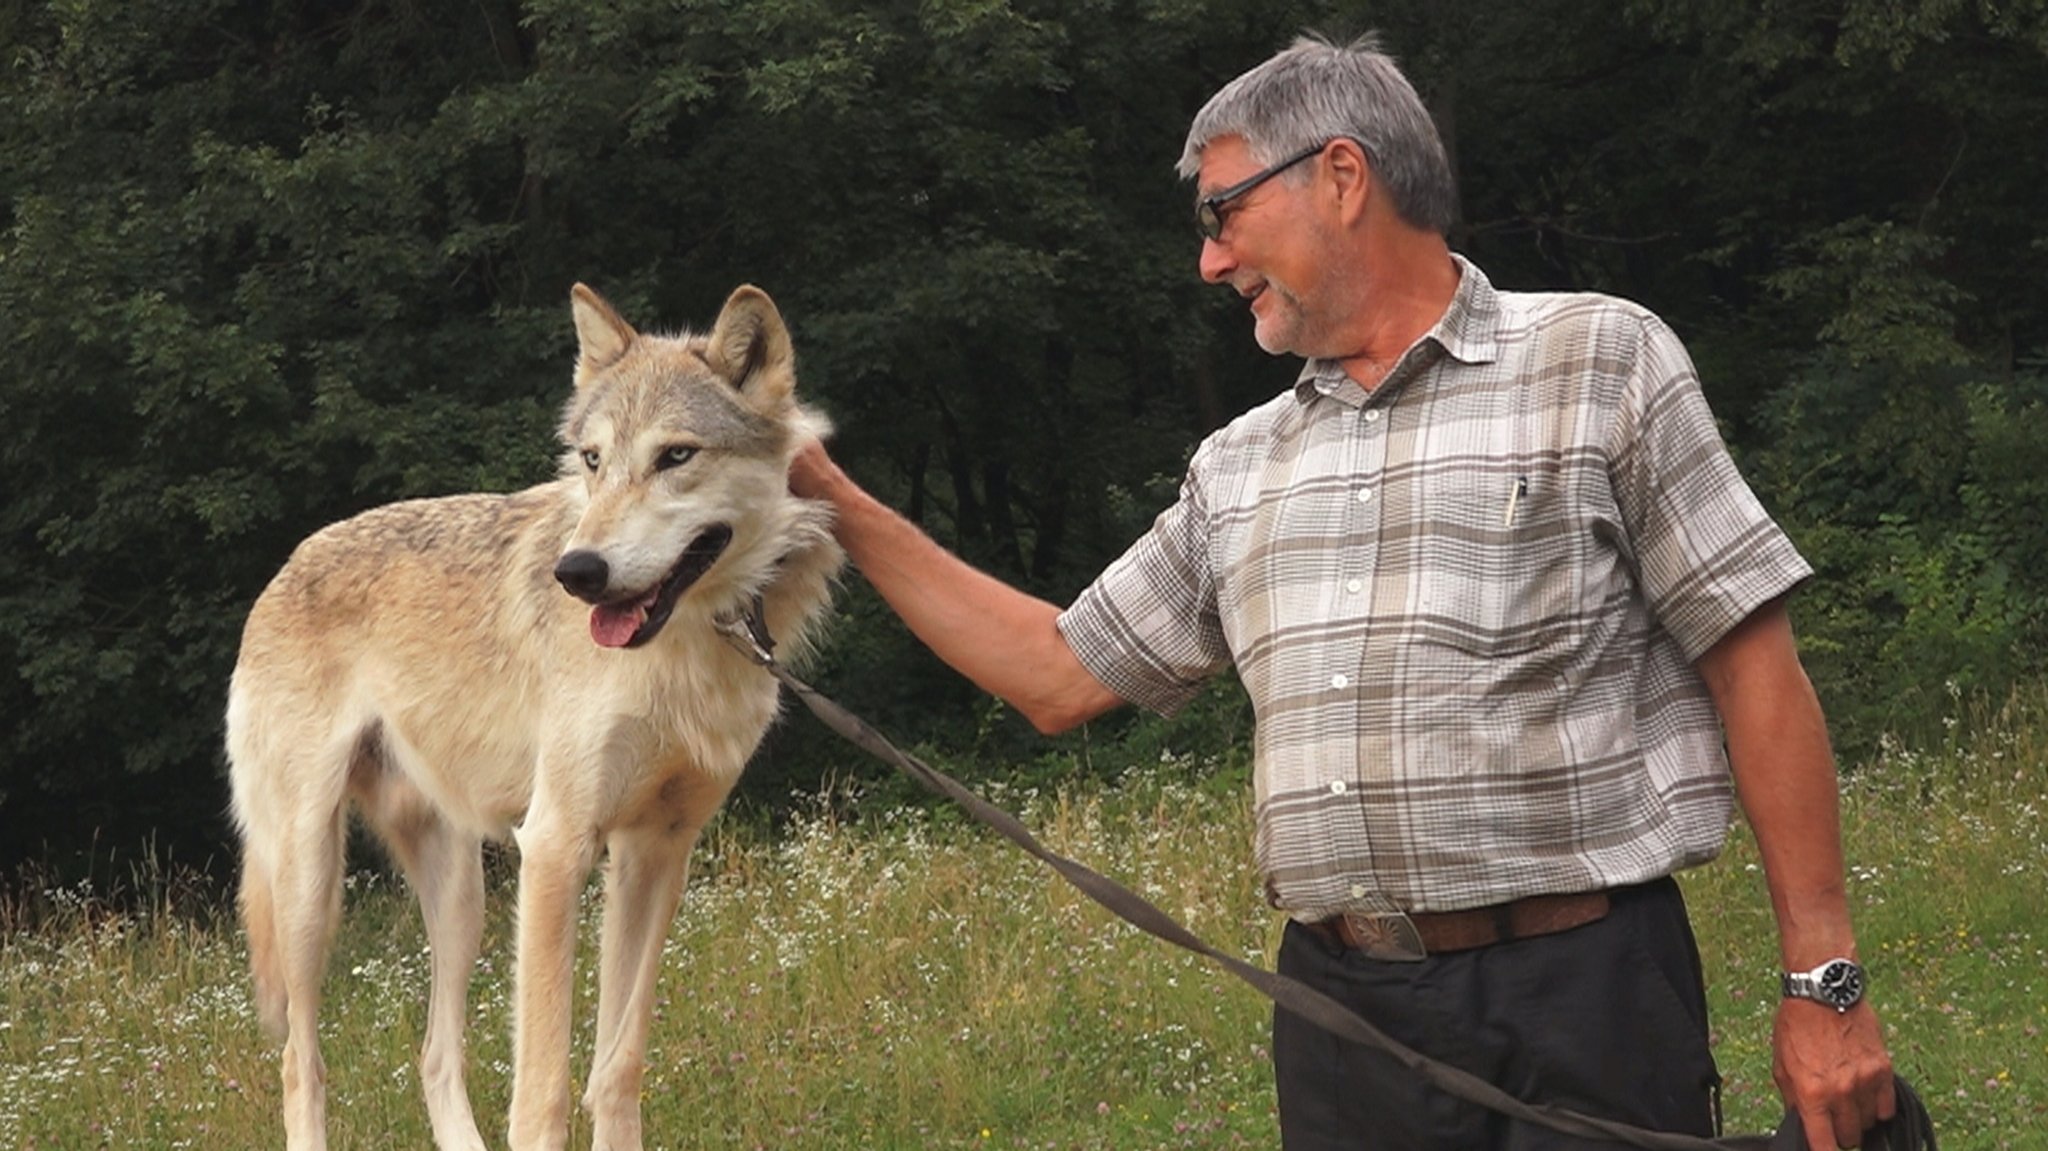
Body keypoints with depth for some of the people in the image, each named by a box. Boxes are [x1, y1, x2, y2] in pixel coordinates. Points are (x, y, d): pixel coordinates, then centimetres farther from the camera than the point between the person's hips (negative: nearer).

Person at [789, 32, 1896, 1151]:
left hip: (1586, 1001, -5)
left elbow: (1754, 669, -3)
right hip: (1340, 1008, 5)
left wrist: (1823, 983, -8)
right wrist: (839, 503, 19)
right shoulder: (1237, 469, 17)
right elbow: (1061, 673, 23)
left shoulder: (1600, 359, 1)